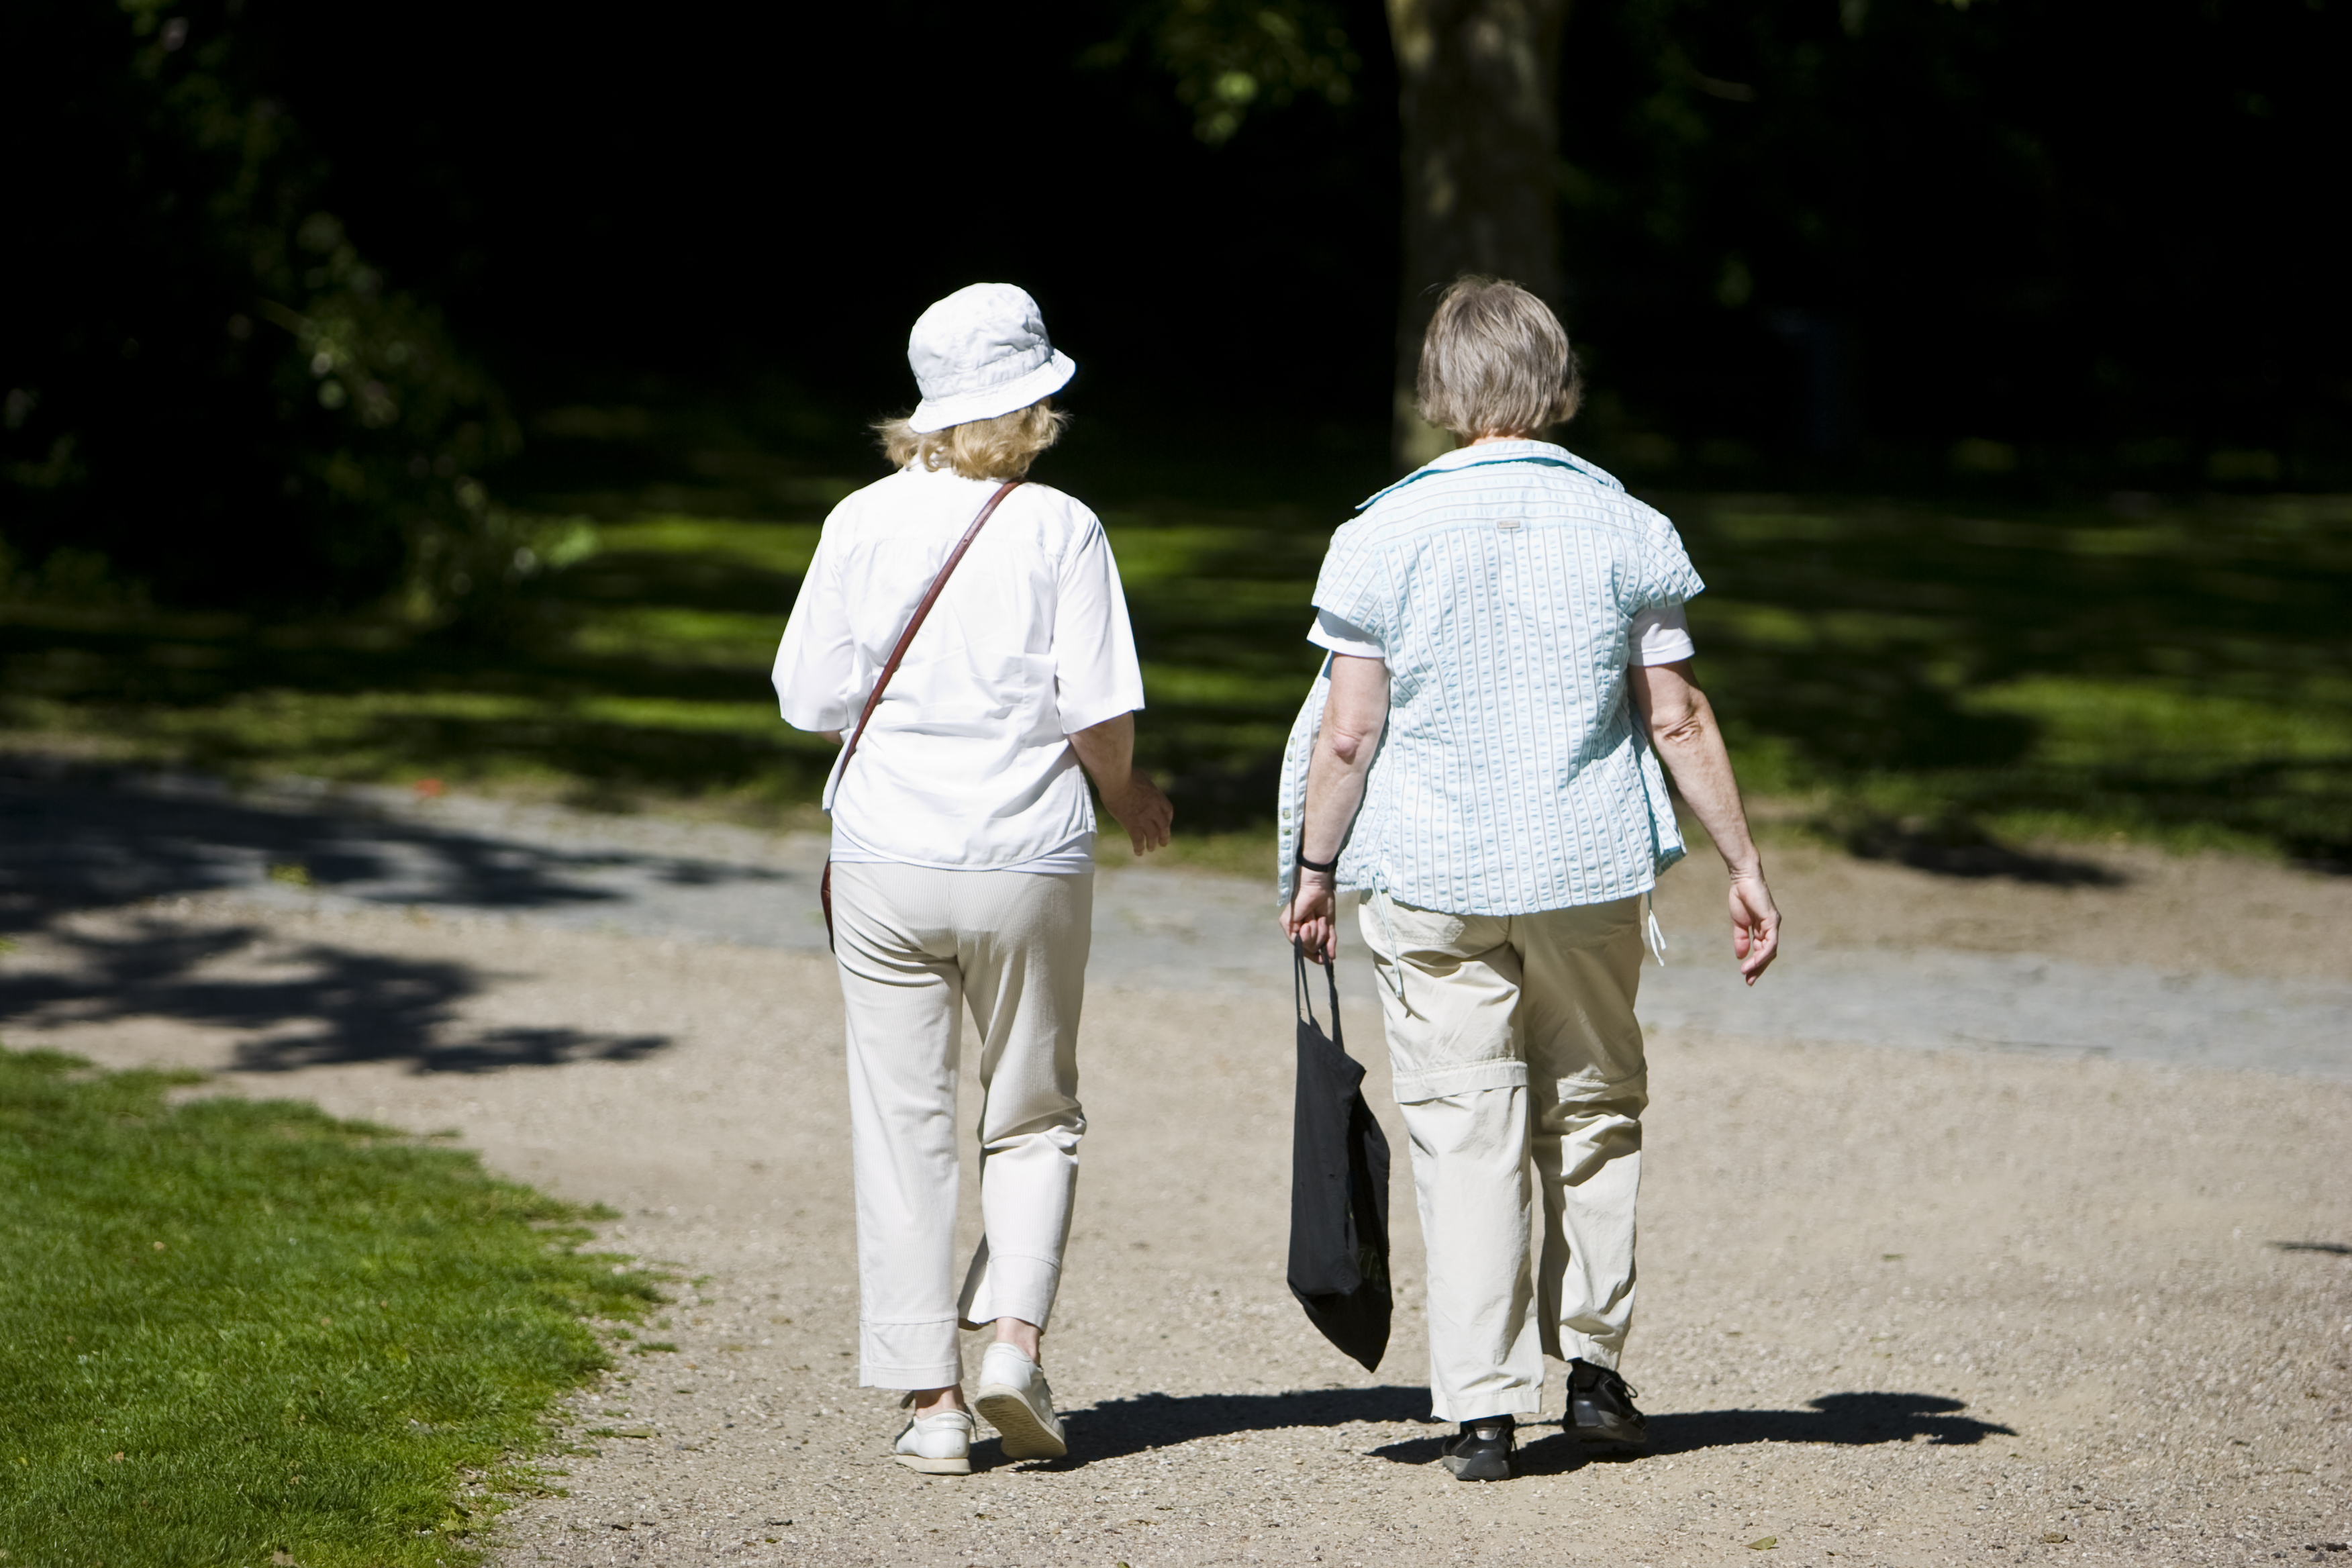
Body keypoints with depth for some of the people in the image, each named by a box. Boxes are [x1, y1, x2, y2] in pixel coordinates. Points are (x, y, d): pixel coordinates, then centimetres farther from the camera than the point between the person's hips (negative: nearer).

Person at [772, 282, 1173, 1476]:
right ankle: (1016, 1334, -4)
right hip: (1028, 857, -1)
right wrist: (1123, 794, 11)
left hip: (885, 858, 1)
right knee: (1033, 1116, 15)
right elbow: (1102, 716, -9)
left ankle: (930, 1397, 5)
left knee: (903, 1127, 7)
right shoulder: (1058, 530, -7)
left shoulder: (862, 523, -1)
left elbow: (810, 702, 1)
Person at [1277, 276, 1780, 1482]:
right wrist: (1744, 865, 6)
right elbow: (1679, 719, -1)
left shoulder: (1385, 535, -4)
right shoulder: (1624, 528, -1)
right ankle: (1592, 1362, 20)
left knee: (1464, 1127, 1)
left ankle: (1481, 1407, -2)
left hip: (1429, 874, -1)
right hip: (1588, 866, 1)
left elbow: (1347, 729, -4)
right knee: (1592, 1108, 18)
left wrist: (1315, 865, 8)